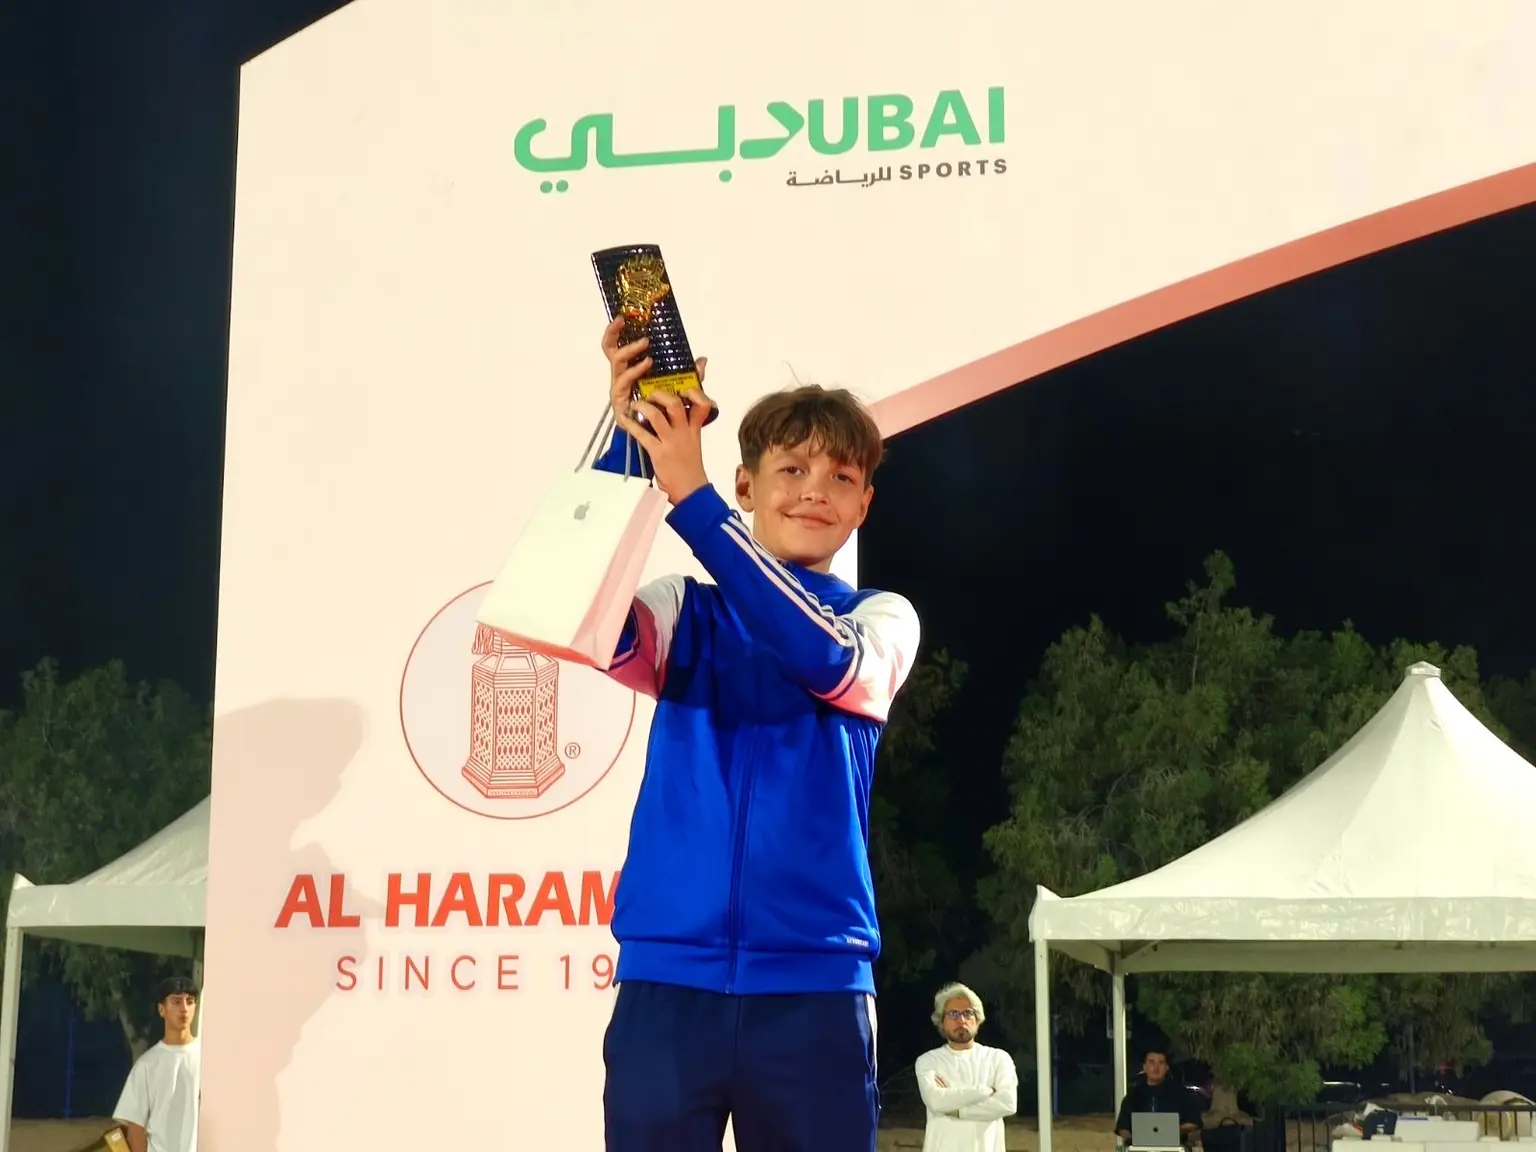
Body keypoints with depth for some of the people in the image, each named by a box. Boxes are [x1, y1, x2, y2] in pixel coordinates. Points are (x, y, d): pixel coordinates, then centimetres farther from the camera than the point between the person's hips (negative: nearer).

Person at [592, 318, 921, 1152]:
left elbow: (825, 657, -15)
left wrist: (691, 495, -22)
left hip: (813, 980, 0)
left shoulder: (881, 619, 9)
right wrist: (626, 431, -23)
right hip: (668, 974, 1)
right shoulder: (687, 609, 11)